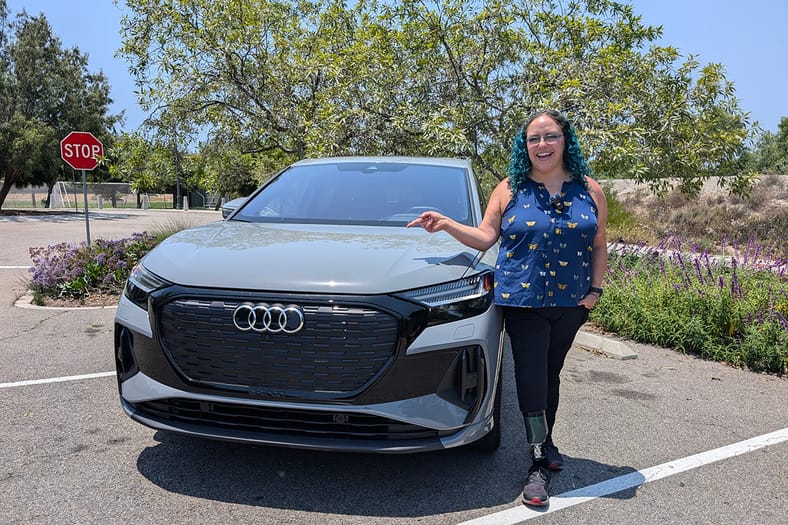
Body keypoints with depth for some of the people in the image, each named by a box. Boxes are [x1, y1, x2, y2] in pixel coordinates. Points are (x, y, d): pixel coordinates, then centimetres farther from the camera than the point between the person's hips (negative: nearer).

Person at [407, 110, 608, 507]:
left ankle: (546, 442, 35)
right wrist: (447, 225, -13)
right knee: (532, 379, -5)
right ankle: (539, 464, 8)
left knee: (551, 375, 15)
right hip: (524, 301, -2)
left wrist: (595, 289, 1)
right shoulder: (510, 189, 2)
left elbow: (599, 246, 10)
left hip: (571, 303, 3)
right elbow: (485, 236, 0)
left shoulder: (589, 191, 7)